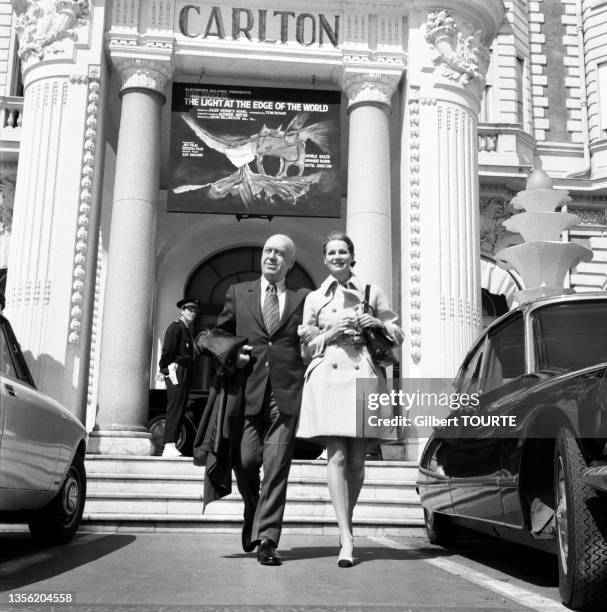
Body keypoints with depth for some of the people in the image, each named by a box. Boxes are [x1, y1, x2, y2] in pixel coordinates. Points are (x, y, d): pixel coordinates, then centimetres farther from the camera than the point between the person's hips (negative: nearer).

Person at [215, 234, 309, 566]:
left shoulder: (303, 299, 12)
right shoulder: (238, 293, 16)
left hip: (287, 393, -1)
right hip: (248, 391, 1)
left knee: (276, 469, -3)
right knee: (245, 461, -1)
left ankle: (266, 539, 3)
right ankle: (253, 515, 28)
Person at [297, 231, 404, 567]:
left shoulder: (372, 292, 17)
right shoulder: (314, 298, 18)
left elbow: (398, 336, 17)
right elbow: (308, 346, 15)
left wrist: (378, 324, -2)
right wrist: (332, 332, -2)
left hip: (363, 375, 1)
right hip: (328, 375, 0)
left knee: (357, 459, 1)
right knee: (336, 456, -12)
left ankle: (345, 525, 22)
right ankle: (346, 539, -13)